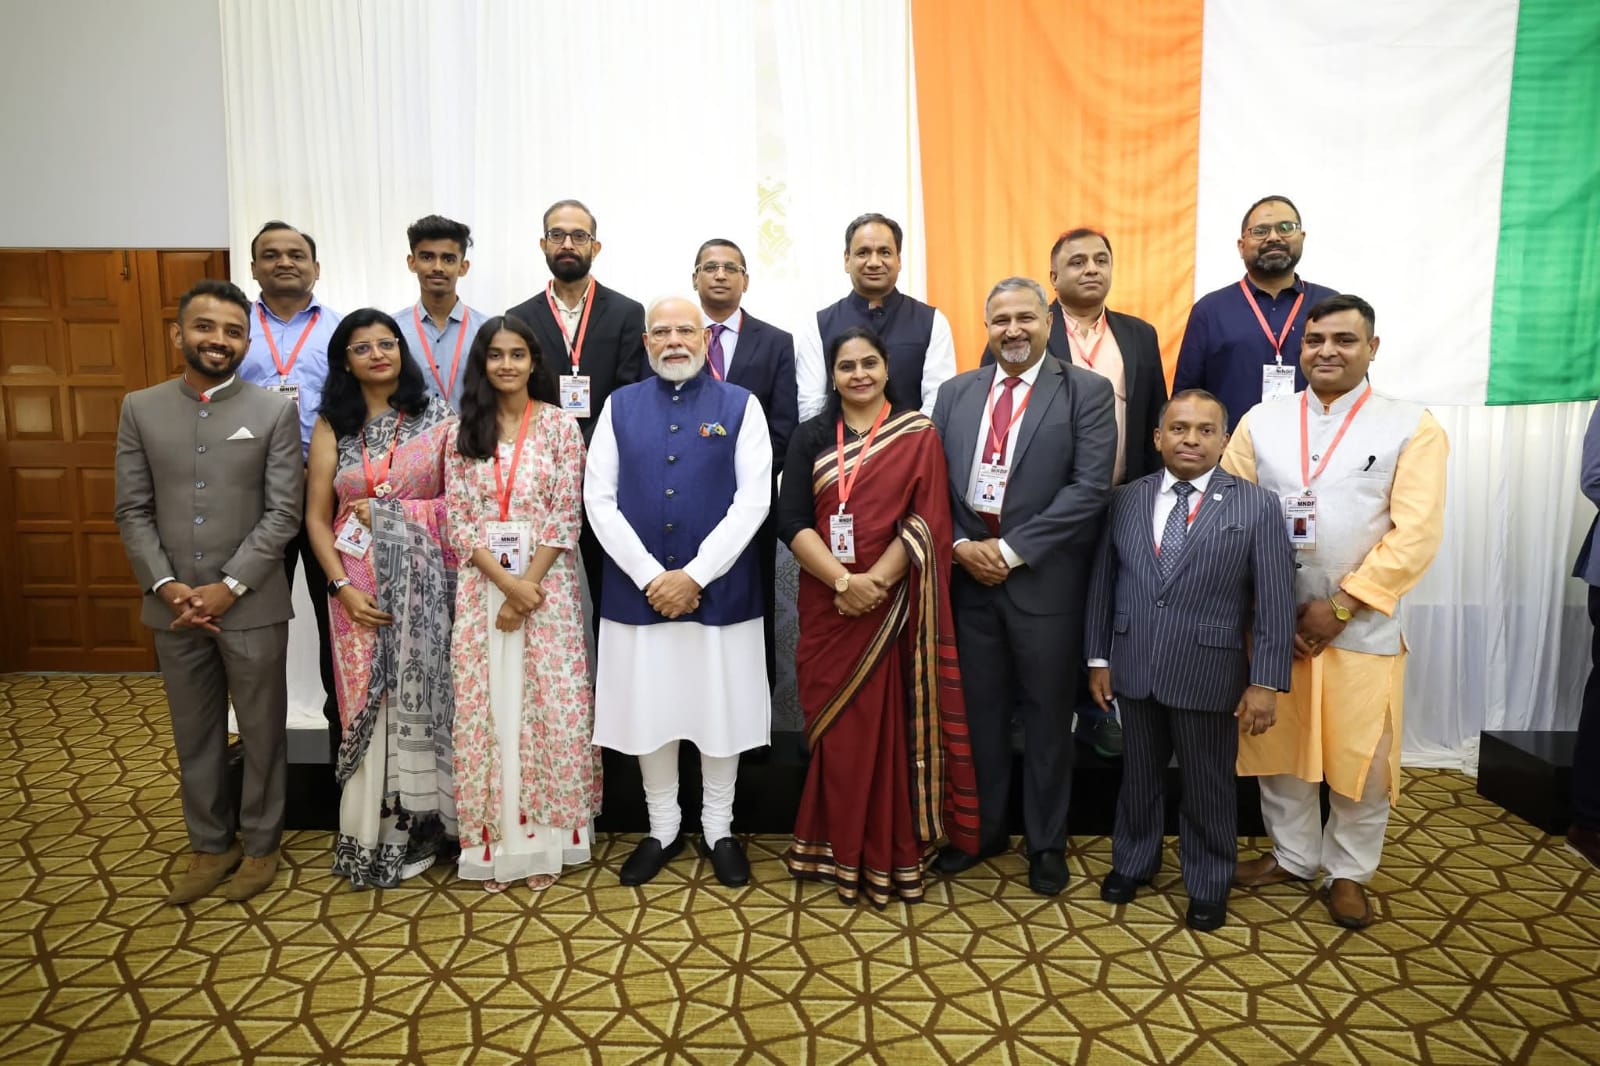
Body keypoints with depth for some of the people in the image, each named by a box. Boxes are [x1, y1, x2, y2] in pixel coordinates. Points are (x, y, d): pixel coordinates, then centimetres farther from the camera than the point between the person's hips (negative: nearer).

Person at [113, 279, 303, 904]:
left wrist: (228, 587, -14)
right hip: (173, 606, 3)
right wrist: (166, 585, -9)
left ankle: (260, 844, 27)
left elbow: (283, 513, -8)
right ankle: (210, 845, 31)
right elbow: (132, 511, 4)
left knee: (261, 733, 9)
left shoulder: (276, 412, -3)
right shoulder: (140, 409, 5)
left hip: (252, 605, -3)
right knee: (194, 735, 15)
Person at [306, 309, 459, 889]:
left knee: (424, 698, 3)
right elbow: (317, 518, 5)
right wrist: (343, 587, -6)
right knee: (368, 705, 5)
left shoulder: (437, 417, 2)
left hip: (425, 584, -1)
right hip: (360, 587, 1)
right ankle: (375, 834, 19)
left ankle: (424, 820, 20)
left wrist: (388, 513, -7)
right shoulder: (332, 425, 6)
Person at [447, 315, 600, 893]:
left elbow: (565, 518, -5)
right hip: (482, 585, 2)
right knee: (486, 708, 5)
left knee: (549, 707, 1)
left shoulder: (560, 426, 1)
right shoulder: (465, 431, 7)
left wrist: (527, 589, -13)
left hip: (546, 582, -2)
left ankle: (544, 837, 16)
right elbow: (459, 521, 1)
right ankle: (494, 841, 18)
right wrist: (506, 583, -12)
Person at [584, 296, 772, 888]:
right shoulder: (620, 406, 6)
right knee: (649, 711, 10)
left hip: (720, 590, -1)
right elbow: (599, 500, -1)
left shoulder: (740, 406, 1)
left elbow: (753, 500, -7)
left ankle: (719, 830, 29)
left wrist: (694, 576, -14)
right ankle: (662, 829, 30)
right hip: (637, 589, 2)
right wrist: (652, 577, -10)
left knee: (721, 709, 9)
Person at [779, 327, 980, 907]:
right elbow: (791, 521, -3)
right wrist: (844, 581, -16)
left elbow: (928, 519, -7)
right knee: (836, 729, 7)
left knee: (893, 727, 4)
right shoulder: (811, 438, 7)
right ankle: (839, 849, 24)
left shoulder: (919, 434, 3)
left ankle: (891, 854, 20)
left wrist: (875, 582, -18)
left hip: (894, 607, -2)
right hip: (828, 607, 2)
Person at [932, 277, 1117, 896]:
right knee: (979, 712, 14)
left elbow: (1091, 487, -12)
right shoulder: (955, 393, 10)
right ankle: (981, 829, 32)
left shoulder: (1086, 391, -3)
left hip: (1044, 579, -3)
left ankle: (1047, 844, 28)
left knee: (1047, 717, 10)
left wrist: (1012, 549, -15)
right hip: (968, 574, 3)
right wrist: (960, 545, -9)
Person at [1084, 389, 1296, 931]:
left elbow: (1275, 602, -7)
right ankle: (1132, 861, 41)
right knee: (1139, 774, 19)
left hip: (1208, 675, -2)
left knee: (1208, 785, 13)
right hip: (1133, 670, 3)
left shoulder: (1257, 506, -4)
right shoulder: (1125, 499, 3)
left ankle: (1209, 885, 34)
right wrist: (1098, 658, 6)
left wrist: (1265, 682, -11)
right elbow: (1102, 584, 6)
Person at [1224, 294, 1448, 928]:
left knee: (1362, 758, 6)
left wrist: (1339, 607, -13)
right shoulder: (1261, 421, 3)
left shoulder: (1411, 428, -3)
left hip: (1362, 626, -2)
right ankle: (1292, 855, 33)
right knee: (1278, 747, 13)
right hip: (1271, 621, 2)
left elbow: (1416, 534, -9)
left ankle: (1348, 871, 29)